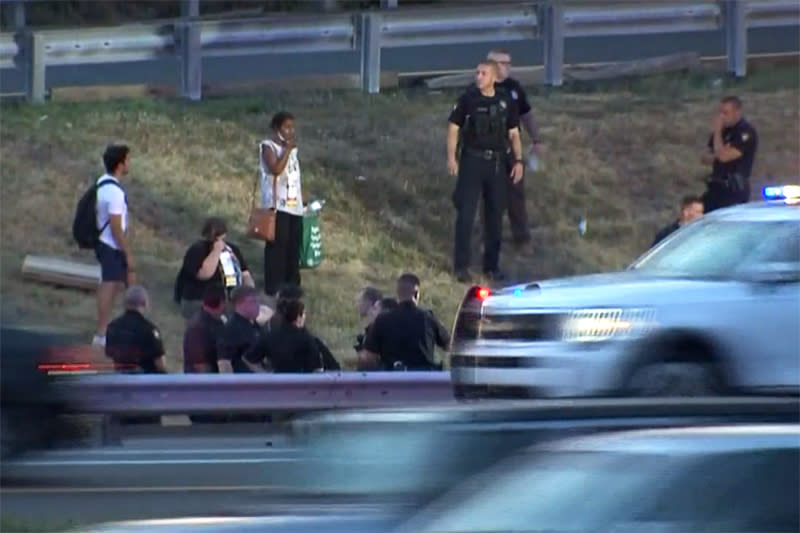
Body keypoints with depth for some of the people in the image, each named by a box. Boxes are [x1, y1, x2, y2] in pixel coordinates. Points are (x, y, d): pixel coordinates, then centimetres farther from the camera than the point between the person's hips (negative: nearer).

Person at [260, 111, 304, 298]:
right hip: (277, 205, -7)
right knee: (277, 245, -6)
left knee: (293, 245, 10)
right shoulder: (268, 147, -9)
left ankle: (291, 284, 21)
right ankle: (273, 287, 0)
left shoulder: (291, 148, 14)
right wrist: (287, 149, -19)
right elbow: (276, 169, -24)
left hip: (294, 205, 7)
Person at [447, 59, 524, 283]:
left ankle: (492, 265, 19)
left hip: (497, 163, 3)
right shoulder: (468, 99, -4)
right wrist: (451, 157, -9)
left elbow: (513, 133, 11)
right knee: (466, 214, -6)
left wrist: (518, 160, 4)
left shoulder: (505, 101, 4)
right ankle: (461, 266, -1)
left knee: (495, 215, 8)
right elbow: (454, 128, -1)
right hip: (472, 162, -3)